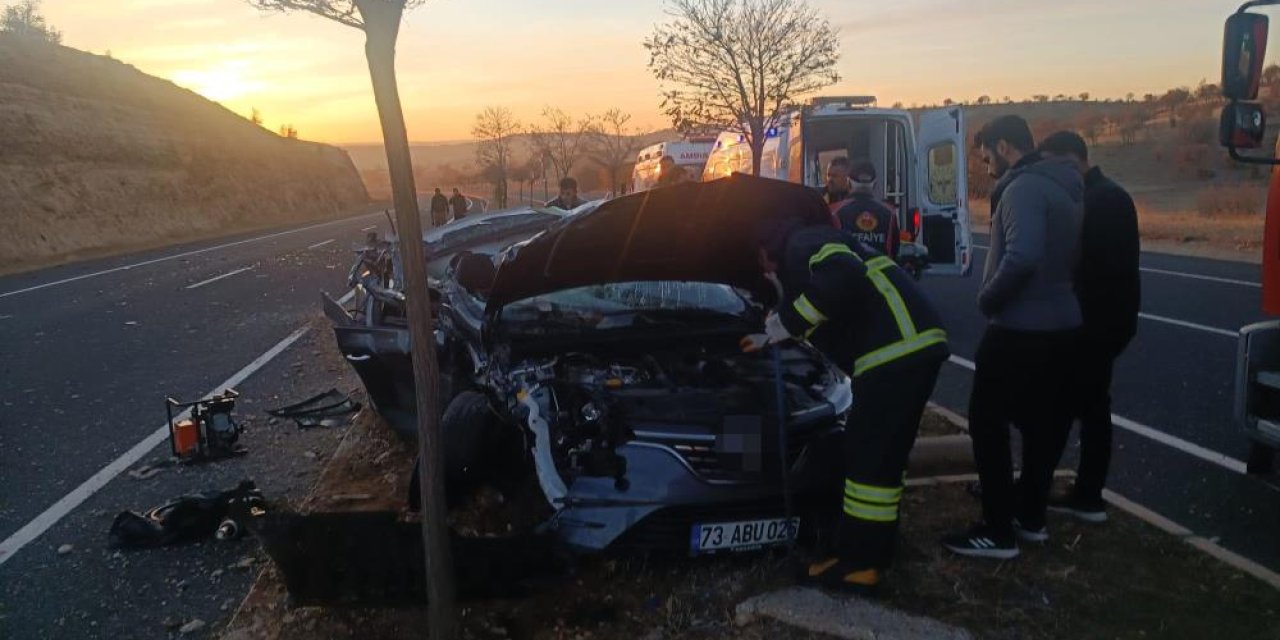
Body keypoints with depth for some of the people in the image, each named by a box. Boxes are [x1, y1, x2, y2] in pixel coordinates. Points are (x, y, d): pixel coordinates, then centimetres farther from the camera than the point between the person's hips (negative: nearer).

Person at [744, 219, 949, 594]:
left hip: (900, 348, -11)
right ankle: (873, 555, 26)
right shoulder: (814, 255, 30)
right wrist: (771, 340, 48)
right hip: (910, 346, 11)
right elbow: (828, 326, 41)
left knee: (869, 457, -5)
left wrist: (787, 322, -14)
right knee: (883, 456, 16)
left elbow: (845, 279, -24)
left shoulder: (804, 244, -2)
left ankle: (858, 564, 4)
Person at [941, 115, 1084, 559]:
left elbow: (1021, 257, -31)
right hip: (1061, 323, 10)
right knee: (1042, 422, 16)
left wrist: (987, 298, -16)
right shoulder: (1063, 186, 15)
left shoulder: (1024, 187, -17)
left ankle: (998, 532, 2)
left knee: (988, 423, -2)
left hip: (1021, 328, -10)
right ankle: (1030, 517, 28)